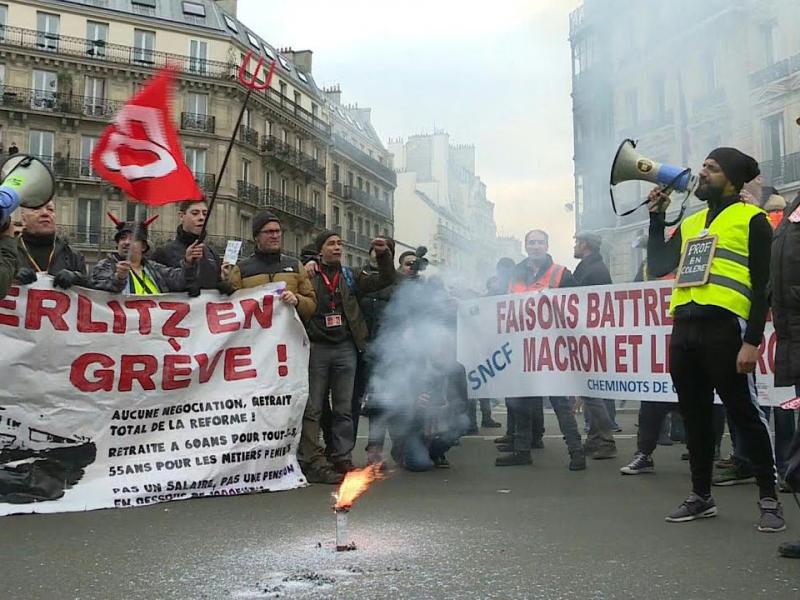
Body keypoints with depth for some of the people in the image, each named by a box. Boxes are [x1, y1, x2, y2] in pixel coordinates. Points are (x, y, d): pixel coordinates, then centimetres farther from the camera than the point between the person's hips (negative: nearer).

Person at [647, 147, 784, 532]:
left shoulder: (751, 219, 2)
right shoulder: (689, 224, 22)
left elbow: (762, 285, -4)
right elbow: (658, 266, 19)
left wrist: (752, 341, -12)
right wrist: (657, 217, 14)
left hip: (725, 327, -6)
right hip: (684, 329, 7)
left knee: (744, 413, -2)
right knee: (695, 415, 12)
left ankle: (769, 499, 11)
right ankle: (701, 496, 22)